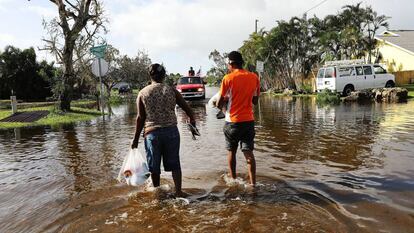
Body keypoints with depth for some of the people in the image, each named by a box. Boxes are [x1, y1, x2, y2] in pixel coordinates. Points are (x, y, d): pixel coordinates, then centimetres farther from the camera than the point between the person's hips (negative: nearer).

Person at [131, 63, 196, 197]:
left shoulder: (142, 93, 0)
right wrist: (192, 120, 22)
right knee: (174, 163, 12)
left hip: (151, 132, 0)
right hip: (171, 131, 0)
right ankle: (178, 191, 10)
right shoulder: (172, 91, -1)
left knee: (154, 165, 15)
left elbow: (140, 118, -2)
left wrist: (136, 138, 4)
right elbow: (188, 109, 3)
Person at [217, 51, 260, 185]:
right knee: (249, 153, 4)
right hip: (249, 120, 3)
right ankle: (253, 183, -1)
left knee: (231, 151, 15)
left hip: (232, 121, -3)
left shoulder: (228, 78, -10)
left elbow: (219, 104, -8)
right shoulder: (254, 77, 2)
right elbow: (255, 101, 10)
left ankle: (233, 180, 27)